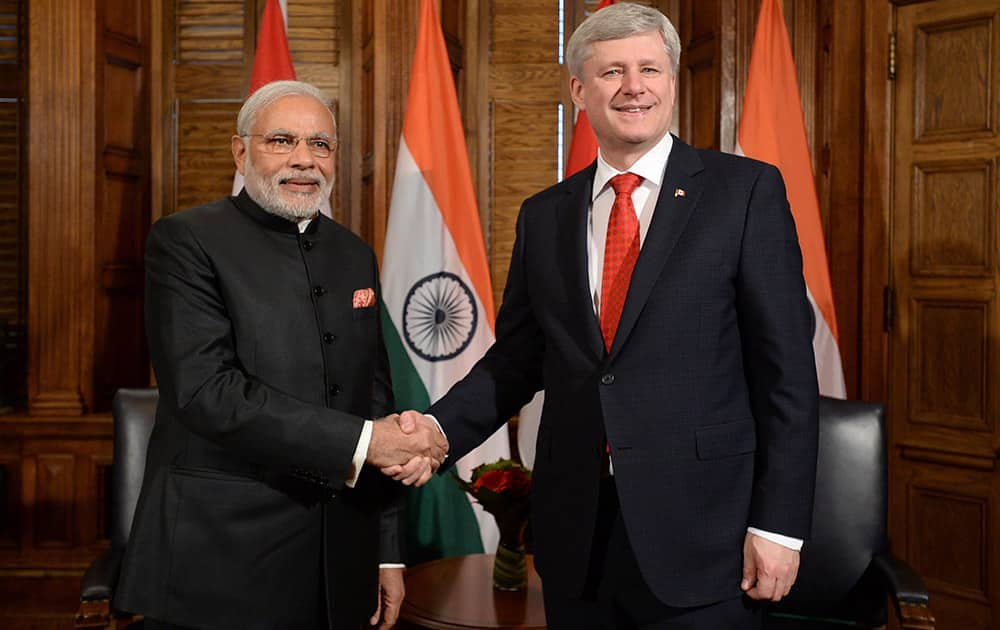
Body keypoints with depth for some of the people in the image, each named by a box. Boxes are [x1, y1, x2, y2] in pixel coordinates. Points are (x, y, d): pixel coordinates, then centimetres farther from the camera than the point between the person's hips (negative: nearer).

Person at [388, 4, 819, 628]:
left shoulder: (746, 190, -3)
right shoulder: (545, 215, 9)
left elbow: (787, 366, -6)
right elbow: (516, 359, 11)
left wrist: (780, 524, -9)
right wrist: (438, 431, -6)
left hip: (699, 536, -3)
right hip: (576, 539, 4)